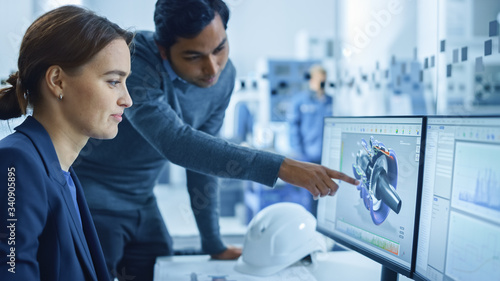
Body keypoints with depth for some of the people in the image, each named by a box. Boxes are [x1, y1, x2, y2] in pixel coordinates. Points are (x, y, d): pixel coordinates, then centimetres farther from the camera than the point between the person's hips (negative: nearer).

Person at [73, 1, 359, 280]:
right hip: (91, 201, -5)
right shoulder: (133, 61, -28)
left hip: (142, 202, 5)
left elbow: (204, 152, 2)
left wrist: (214, 244, 5)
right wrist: (280, 167, -45)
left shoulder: (225, 75, -8)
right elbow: (175, 142, -41)